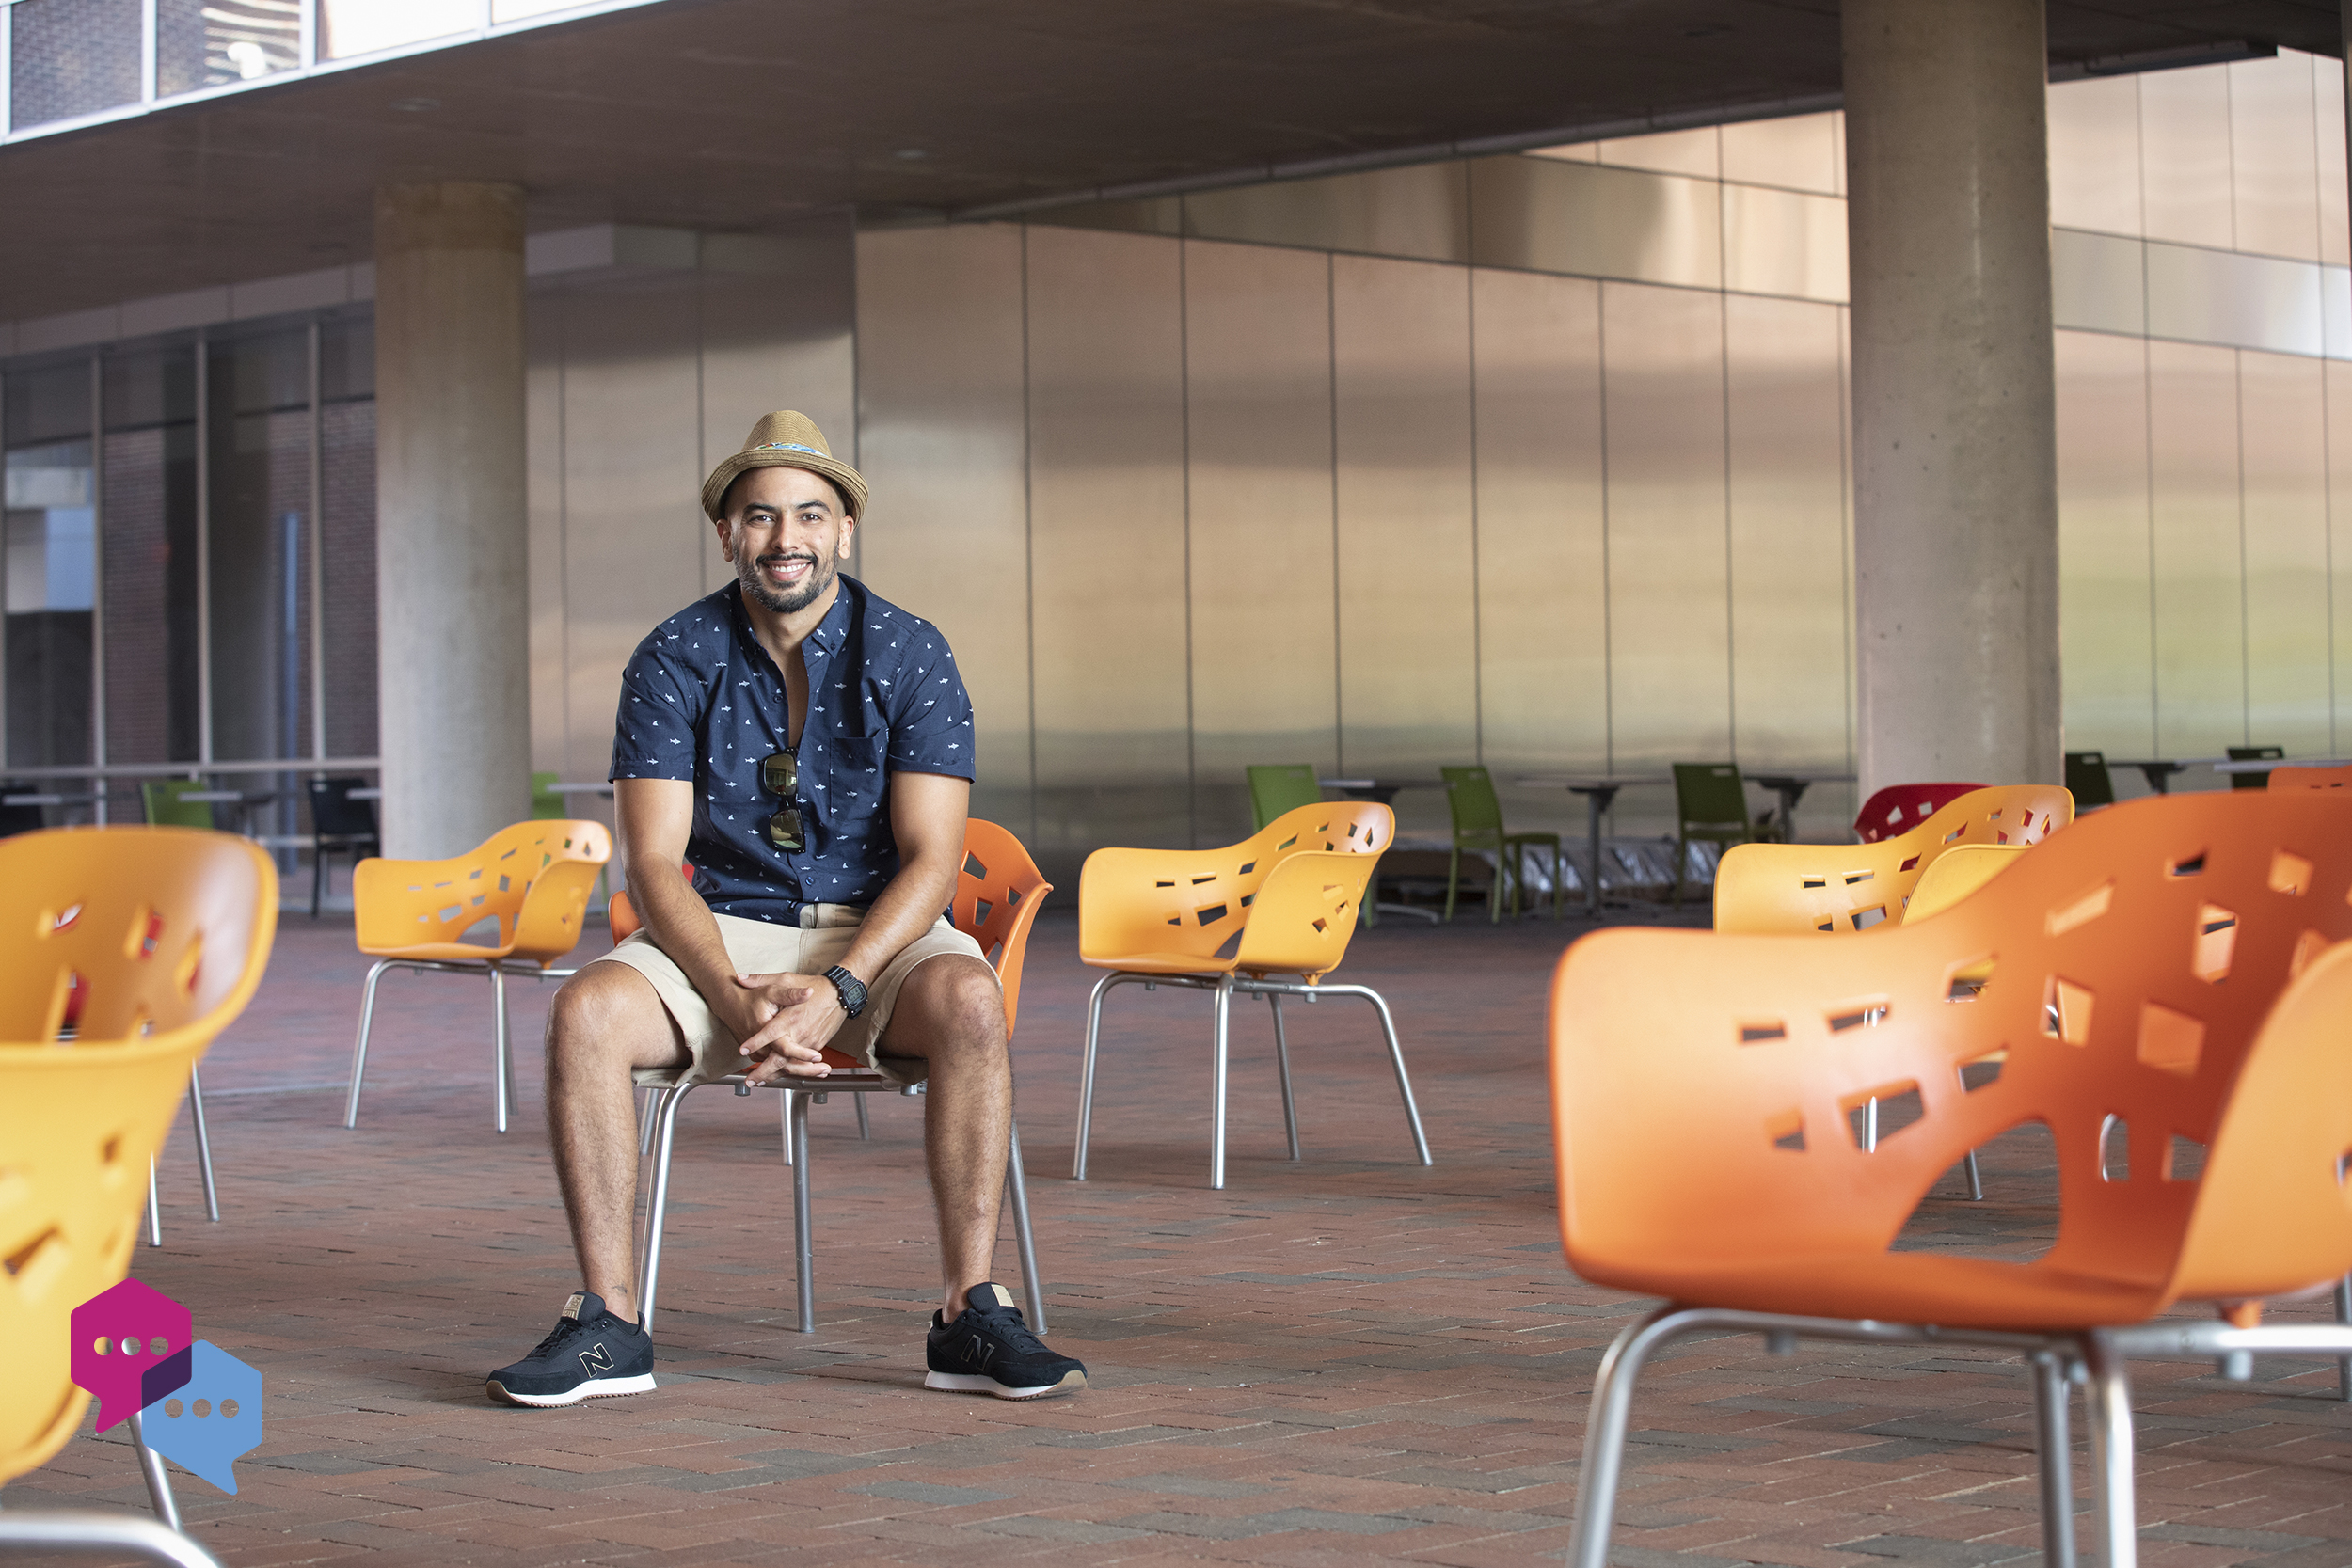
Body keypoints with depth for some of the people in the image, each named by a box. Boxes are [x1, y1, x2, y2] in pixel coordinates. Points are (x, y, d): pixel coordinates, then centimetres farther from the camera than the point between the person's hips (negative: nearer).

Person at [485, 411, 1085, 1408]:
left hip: (876, 930, -1)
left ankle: (969, 1313, -30)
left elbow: (930, 857, -11)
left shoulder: (909, 655, -4)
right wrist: (735, 999, -26)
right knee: (586, 1011, -28)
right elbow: (654, 862, -9)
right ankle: (608, 1322, -22)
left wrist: (838, 990, -27)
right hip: (716, 932, 1)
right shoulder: (675, 661, -2)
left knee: (968, 999, -34)